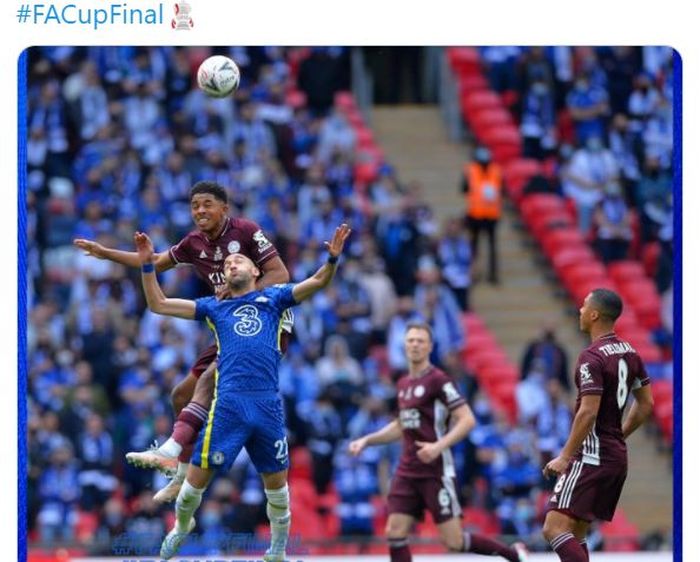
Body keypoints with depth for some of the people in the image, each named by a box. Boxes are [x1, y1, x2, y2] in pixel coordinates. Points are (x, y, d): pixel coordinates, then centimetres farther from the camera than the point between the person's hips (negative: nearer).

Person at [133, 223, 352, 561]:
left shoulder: (272, 299, 17)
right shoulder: (215, 307, 19)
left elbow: (318, 282, 7)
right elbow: (157, 304, 19)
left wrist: (333, 258, -12)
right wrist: (148, 264, 9)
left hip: (268, 405, 0)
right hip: (228, 404, 0)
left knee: (277, 482, 6)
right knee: (198, 476, -2)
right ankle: (181, 527, 25)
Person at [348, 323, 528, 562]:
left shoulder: (438, 380, -10)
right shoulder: (403, 383, 14)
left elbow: (467, 420, -16)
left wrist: (439, 446, -27)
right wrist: (366, 440, 19)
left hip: (436, 471, -7)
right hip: (407, 471, 7)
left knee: (454, 542, -7)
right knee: (395, 533, -4)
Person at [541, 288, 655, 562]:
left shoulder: (592, 357, -16)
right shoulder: (629, 353, 11)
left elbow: (588, 412, -22)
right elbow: (646, 404, 18)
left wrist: (565, 457, -17)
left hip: (592, 456, -10)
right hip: (617, 455, 10)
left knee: (555, 528, -14)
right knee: (575, 533, 15)